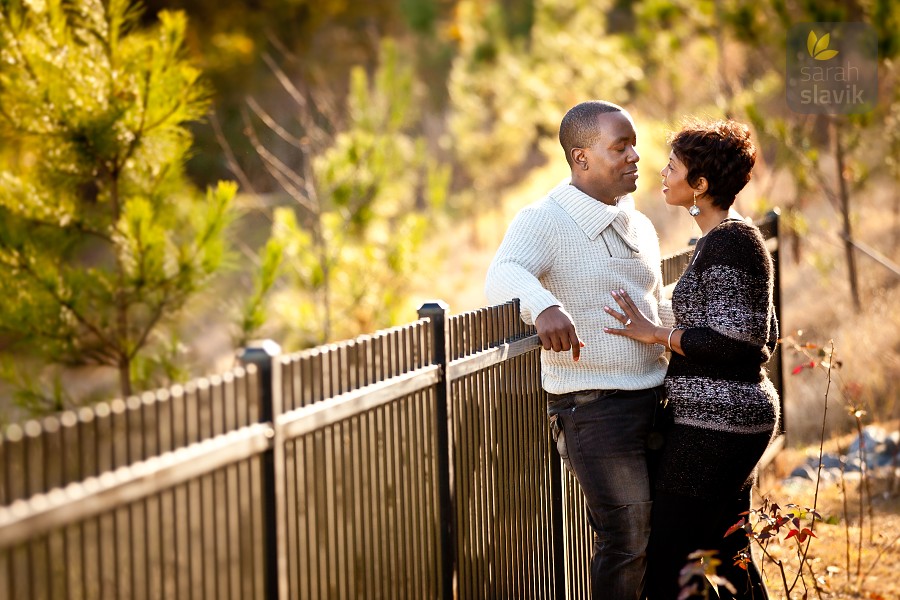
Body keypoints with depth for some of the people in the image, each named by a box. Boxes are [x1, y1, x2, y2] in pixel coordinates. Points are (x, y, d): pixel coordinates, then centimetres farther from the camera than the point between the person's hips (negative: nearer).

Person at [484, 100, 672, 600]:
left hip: (655, 401, 8)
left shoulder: (640, 227, 16)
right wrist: (543, 305, -51)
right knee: (627, 539, -6)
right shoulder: (544, 220, -9)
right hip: (593, 407, -7)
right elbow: (503, 276, -30)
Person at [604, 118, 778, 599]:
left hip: (715, 424, -11)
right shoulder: (737, 237, 15)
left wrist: (655, 333, -16)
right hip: (739, 416, 11)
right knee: (727, 560, 16)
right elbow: (765, 337, 19)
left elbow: (732, 339, -22)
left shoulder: (726, 243, -16)